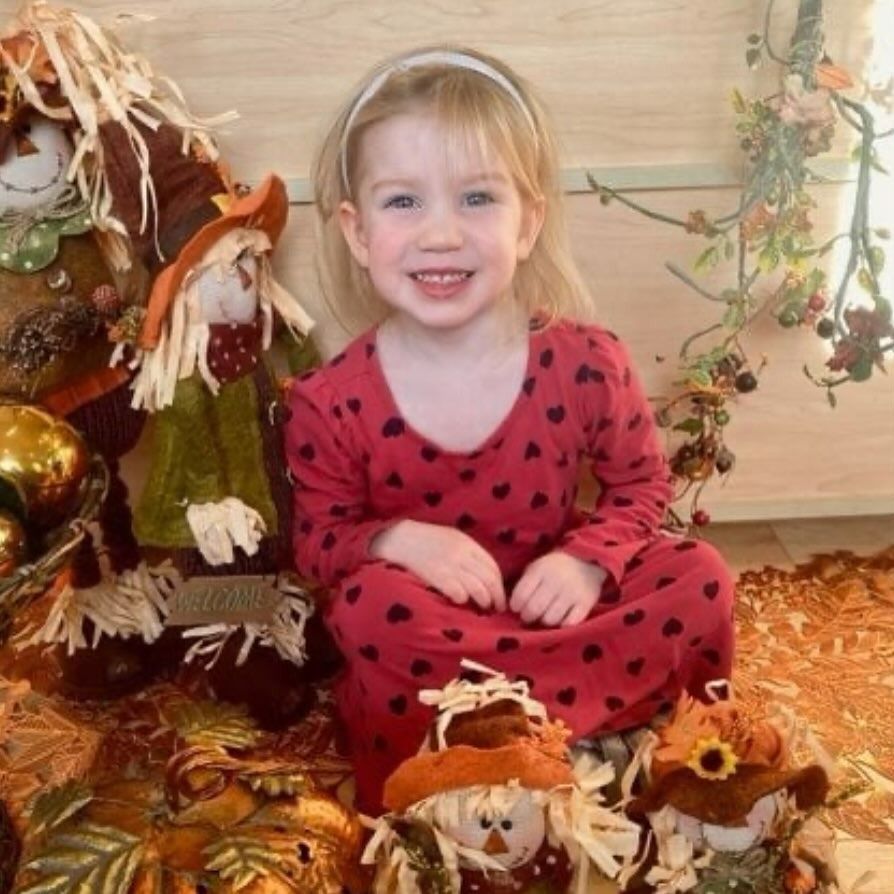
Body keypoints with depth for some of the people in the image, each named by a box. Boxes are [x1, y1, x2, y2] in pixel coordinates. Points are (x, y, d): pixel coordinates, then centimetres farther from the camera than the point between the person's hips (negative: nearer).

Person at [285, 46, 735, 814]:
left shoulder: (585, 363, -14)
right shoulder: (333, 402, -15)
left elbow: (641, 481, 1)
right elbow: (318, 539, -4)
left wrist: (588, 559, -19)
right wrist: (398, 538, -26)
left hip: (552, 606, 2)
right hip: (424, 628, -2)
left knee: (699, 579, -19)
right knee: (371, 604, -33)